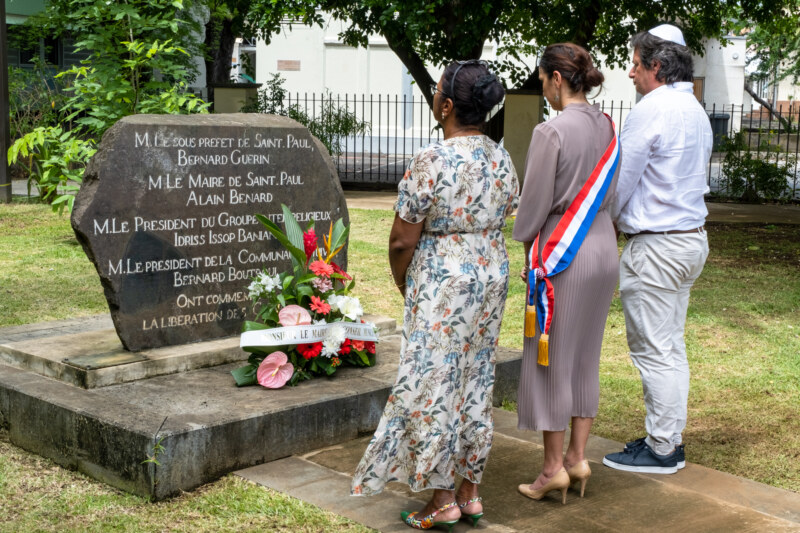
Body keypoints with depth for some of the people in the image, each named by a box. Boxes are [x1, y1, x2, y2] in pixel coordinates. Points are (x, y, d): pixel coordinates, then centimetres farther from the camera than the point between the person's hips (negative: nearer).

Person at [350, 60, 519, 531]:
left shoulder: (432, 161, -18)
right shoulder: (502, 158, 4)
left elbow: (402, 241, -15)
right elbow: (503, 220, 10)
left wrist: (402, 282, 3)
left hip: (442, 282, -7)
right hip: (494, 275, 7)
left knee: (435, 383, 3)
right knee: (478, 380, 14)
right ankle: (471, 492, 23)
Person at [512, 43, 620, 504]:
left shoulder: (551, 133, -17)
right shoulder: (608, 128, 5)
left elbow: (535, 203, -13)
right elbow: (608, 195, 11)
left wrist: (527, 252, 2)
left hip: (563, 255, -7)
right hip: (604, 250, 7)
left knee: (551, 361, 4)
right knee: (585, 357, 15)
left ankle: (554, 467, 11)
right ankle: (578, 457, 22)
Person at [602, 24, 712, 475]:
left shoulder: (652, 109, -16)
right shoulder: (696, 111, 14)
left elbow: (622, 180, -12)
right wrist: (625, 218, 18)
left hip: (656, 246, -10)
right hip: (691, 237, 10)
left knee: (655, 350, -2)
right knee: (672, 348, 15)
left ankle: (661, 449, 5)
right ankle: (671, 439, 23)